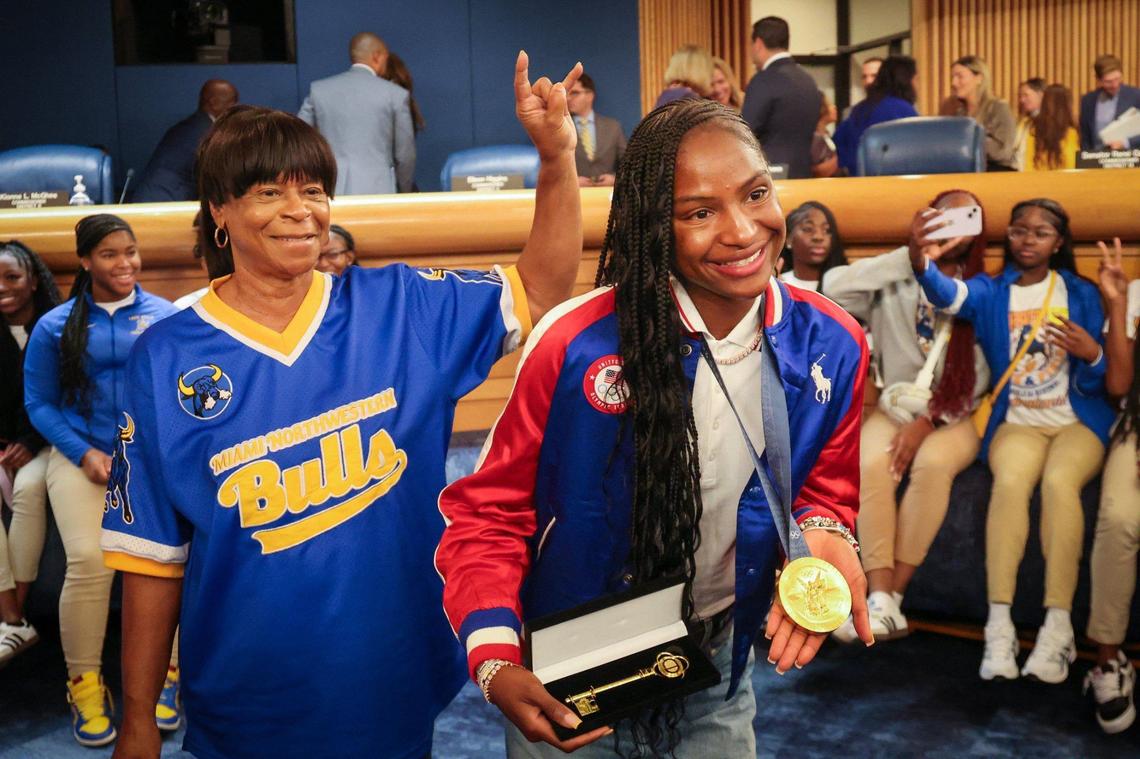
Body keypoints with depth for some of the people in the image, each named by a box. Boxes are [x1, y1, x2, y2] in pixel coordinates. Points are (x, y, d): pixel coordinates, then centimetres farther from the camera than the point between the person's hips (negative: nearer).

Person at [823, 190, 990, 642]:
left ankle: (890, 597, -28)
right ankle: (882, 605, -32)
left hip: (954, 416, 0)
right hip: (896, 406, 1)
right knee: (871, 465, -32)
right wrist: (910, 253, -12)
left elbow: (980, 373, -2)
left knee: (932, 463, -34)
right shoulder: (894, 281, 5)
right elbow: (834, 289, -15)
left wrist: (929, 422, -15)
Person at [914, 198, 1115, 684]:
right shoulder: (990, 291, 7)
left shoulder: (1081, 293, 7)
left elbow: (1094, 386, 6)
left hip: (1078, 420, 0)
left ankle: (1058, 627, -33)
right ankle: (999, 625, -32)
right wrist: (922, 264, -42)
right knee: (1009, 481, -31)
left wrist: (1092, 355, -17)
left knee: (1059, 481, -32)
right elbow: (947, 295, -19)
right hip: (1017, 421, 0)